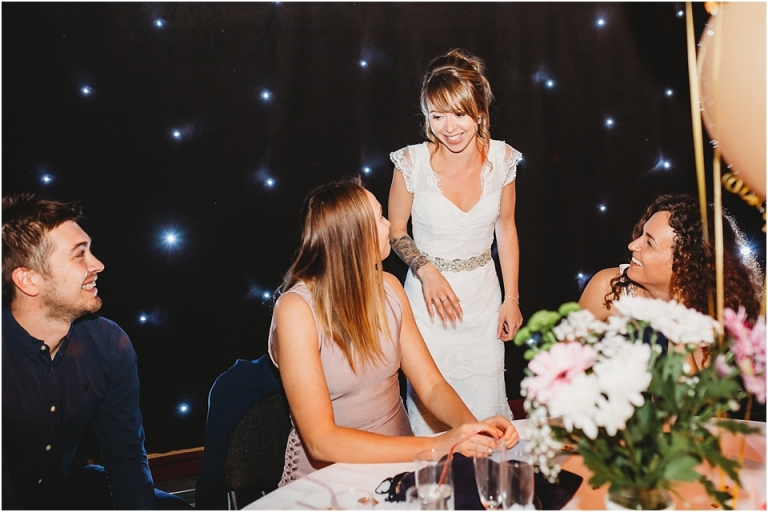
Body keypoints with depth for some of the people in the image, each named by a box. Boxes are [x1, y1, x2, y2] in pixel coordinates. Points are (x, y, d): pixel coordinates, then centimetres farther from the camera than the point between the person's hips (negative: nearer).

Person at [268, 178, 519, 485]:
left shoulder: (388, 288, 0)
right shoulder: (297, 309, -18)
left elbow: (431, 385, 1)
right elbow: (321, 440, -22)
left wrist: (473, 427, -19)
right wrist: (435, 446, -28)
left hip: (399, 457, 5)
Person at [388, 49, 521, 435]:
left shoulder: (501, 158, -7)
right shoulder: (413, 162, -14)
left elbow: (505, 227, 6)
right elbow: (395, 230, 0)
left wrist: (512, 298, 6)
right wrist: (426, 270, -17)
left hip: (483, 295, 2)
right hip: (429, 294, -2)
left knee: (487, 410, 7)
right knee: (430, 414, 3)